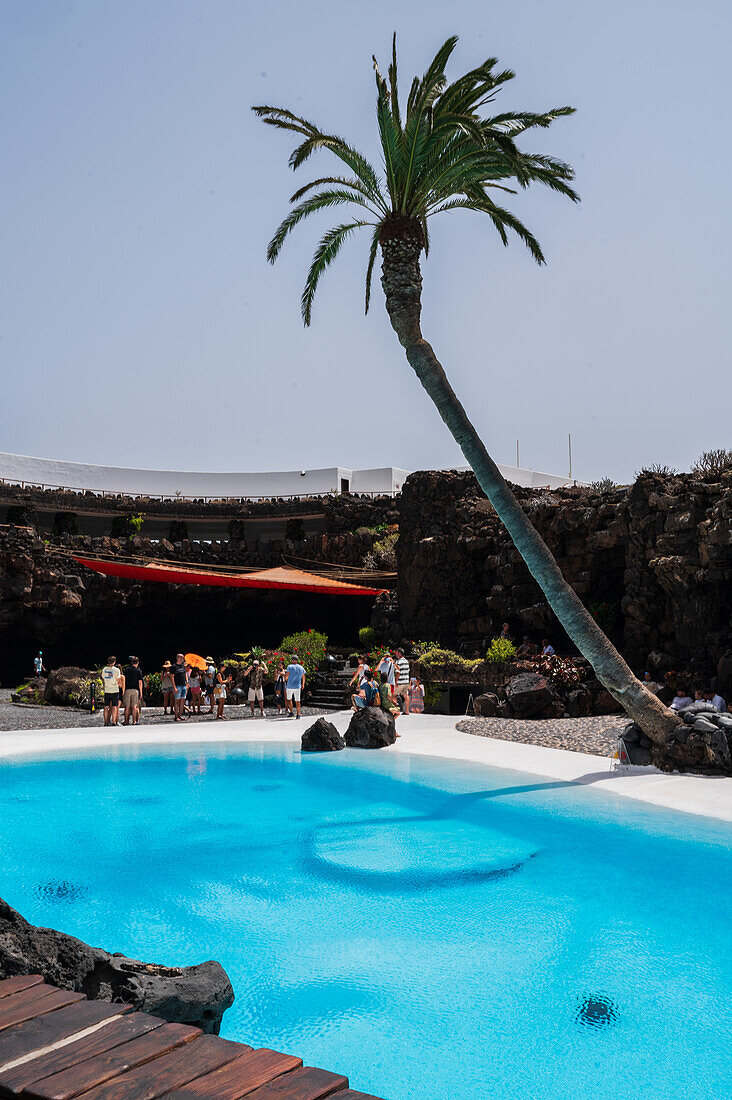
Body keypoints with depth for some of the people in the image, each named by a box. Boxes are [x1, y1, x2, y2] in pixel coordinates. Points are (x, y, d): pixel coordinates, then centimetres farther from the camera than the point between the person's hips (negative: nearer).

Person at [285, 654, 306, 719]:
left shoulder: (290, 666, -9)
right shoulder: (301, 668, 6)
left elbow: (287, 676, -12)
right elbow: (303, 677, 15)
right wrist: (303, 684, 26)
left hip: (290, 686, -3)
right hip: (297, 687, 3)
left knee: (289, 699, 16)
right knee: (297, 701, 5)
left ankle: (291, 712, 11)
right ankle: (298, 715, -2)